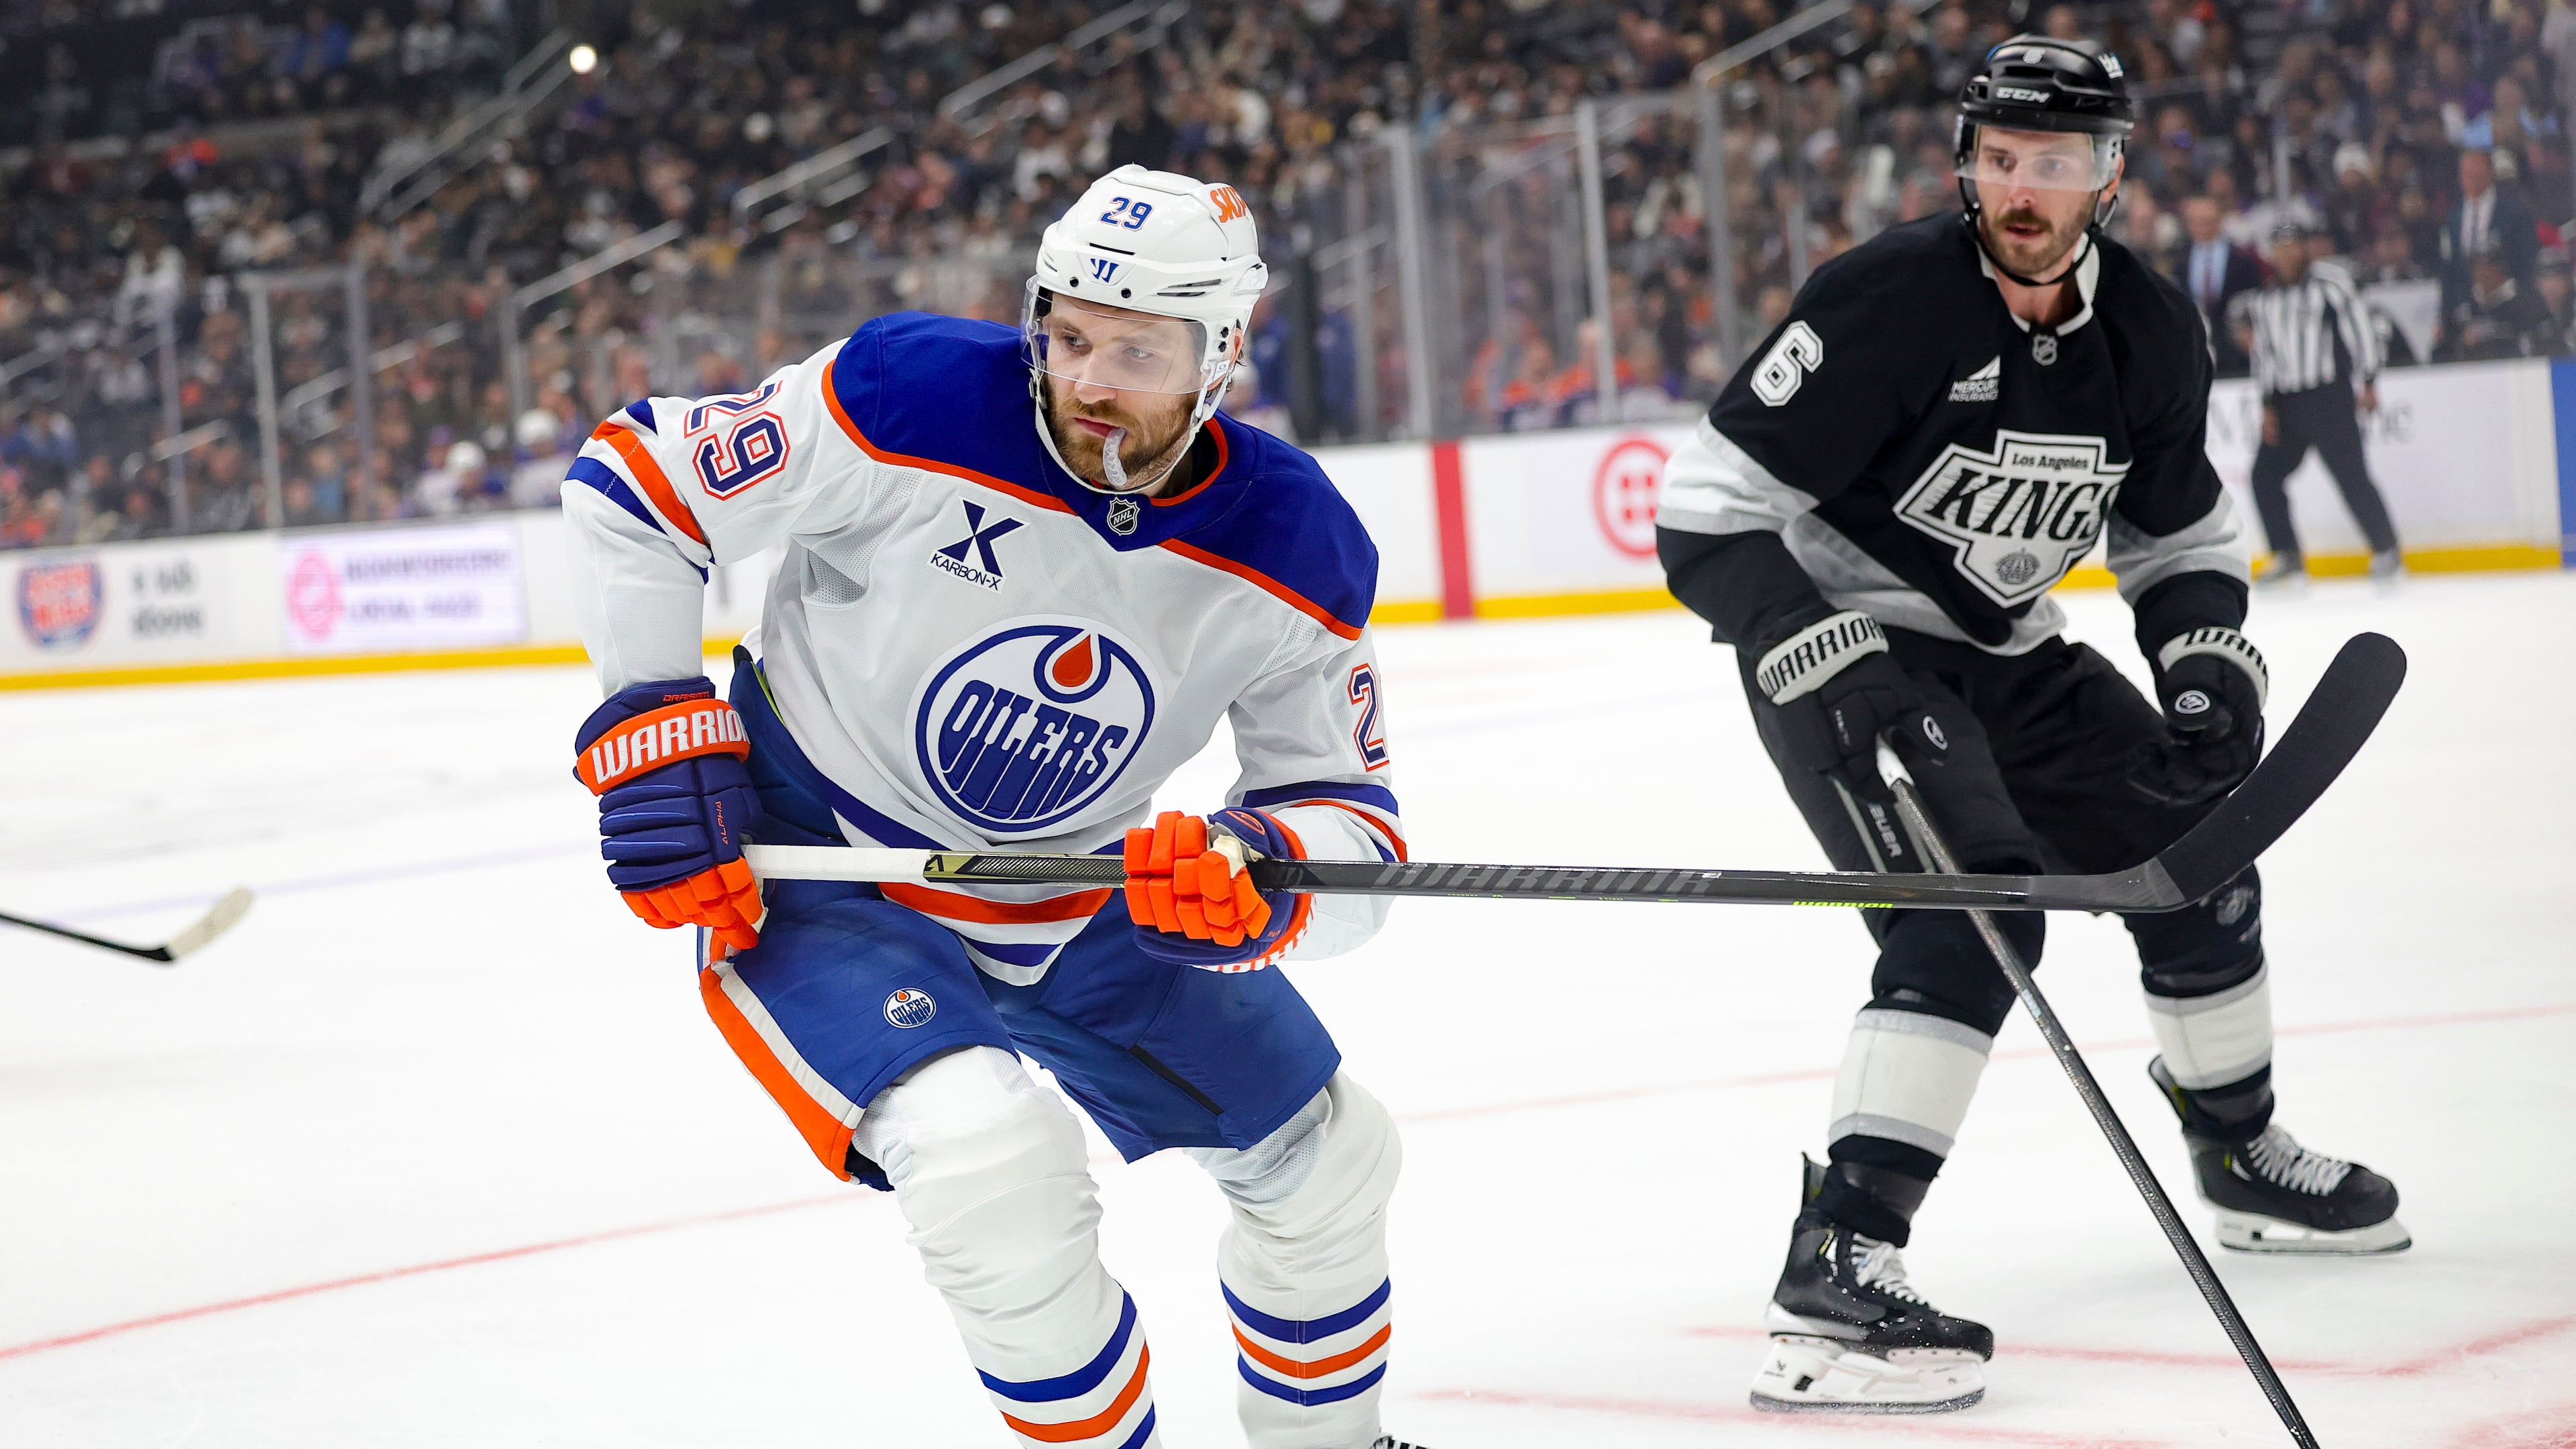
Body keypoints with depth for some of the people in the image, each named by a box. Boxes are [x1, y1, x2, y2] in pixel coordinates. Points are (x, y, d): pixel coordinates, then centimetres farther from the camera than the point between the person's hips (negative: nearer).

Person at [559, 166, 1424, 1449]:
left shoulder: (1297, 552, -15)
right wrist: (654, 732, -18)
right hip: (816, 865, -5)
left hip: (1076, 895, 5)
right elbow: (633, 477, -14)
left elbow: (1351, 824, -11)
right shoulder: (910, 404, -26)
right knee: (994, 1168, -30)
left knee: (1324, 1156, 12)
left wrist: (1261, 874, -35)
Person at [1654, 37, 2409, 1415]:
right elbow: (1707, 508, -25)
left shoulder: (2150, 335, -3)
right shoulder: (1889, 300, -24)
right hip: (1844, 652, -7)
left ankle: (2242, 1158, 40)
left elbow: (2180, 533, 13)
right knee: (1973, 906, -26)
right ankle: (1833, 1276, -32)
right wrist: (1823, 657, -36)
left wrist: (2208, 657, -6)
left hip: (2004, 653, 8)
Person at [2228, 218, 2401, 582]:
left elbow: (2360, 328, -4)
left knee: (2351, 475, -11)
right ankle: (2288, 556, 10)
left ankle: (2387, 551, -4)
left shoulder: (2330, 282, -3)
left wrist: (2367, 383, -8)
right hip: (2286, 402, 6)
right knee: (2265, 476, 0)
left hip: (2330, 398, -6)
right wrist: (2268, 407, 8)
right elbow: (2264, 353, 14)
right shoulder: (2263, 297, 12)